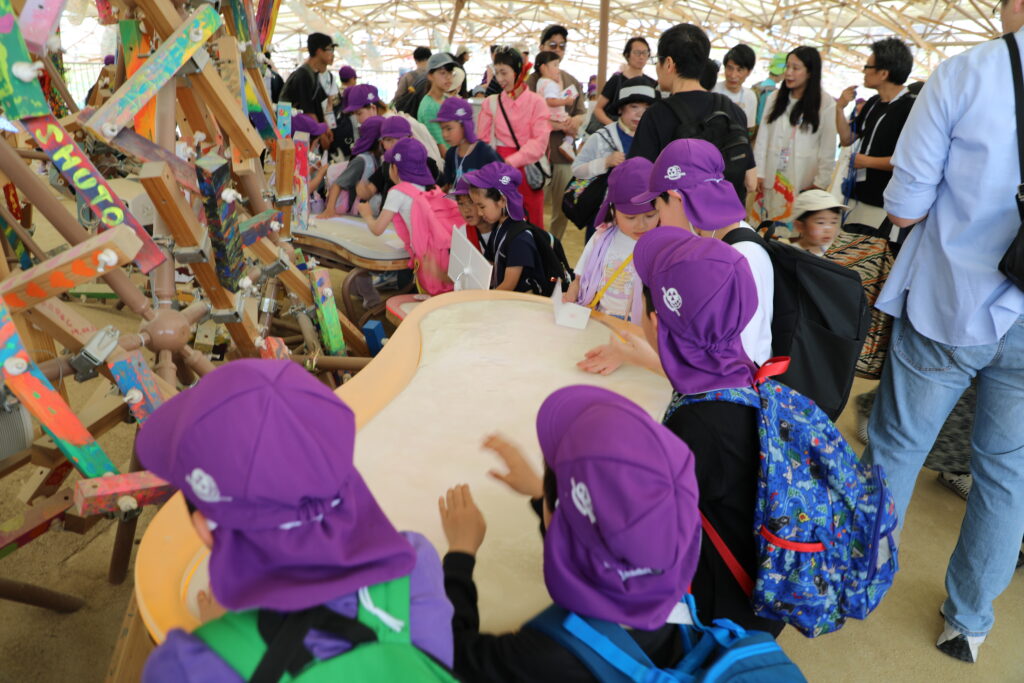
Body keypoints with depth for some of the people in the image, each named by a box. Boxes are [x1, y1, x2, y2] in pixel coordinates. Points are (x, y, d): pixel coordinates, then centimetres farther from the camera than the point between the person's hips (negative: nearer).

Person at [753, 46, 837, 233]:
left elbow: (828, 149, -4)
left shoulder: (826, 103, -5)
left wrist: (820, 183, -6)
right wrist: (758, 173, 1)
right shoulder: (774, 98, 7)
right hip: (771, 179, 4)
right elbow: (762, 138, 6)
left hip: (804, 182, -3)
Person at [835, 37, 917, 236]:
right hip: (857, 197, 8)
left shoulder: (911, 107, -14)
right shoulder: (873, 103, 12)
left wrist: (866, 161, -15)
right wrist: (840, 108, 2)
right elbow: (847, 139, 16)